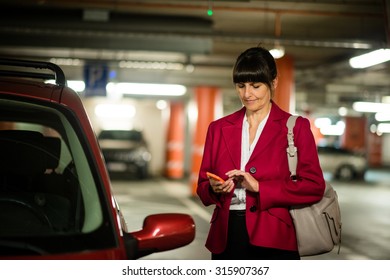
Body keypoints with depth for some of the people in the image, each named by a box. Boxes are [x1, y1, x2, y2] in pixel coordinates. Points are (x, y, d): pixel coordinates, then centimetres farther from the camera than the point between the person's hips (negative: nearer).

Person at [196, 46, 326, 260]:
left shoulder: (296, 127, 2)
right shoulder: (219, 128, 13)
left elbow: (314, 186, -7)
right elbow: (203, 186, 13)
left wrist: (259, 187, -16)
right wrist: (214, 189, -10)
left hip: (273, 241, -3)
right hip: (226, 238, 3)